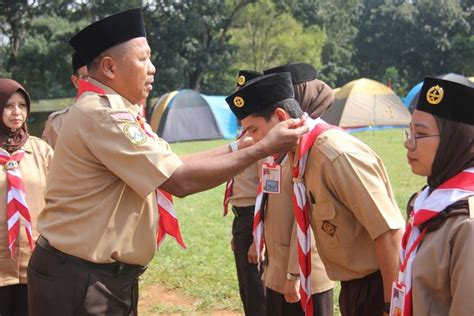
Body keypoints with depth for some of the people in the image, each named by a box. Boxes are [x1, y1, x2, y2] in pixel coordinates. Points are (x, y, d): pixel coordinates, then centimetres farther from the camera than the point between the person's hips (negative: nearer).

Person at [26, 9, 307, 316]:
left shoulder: (106, 110, 13)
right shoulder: (103, 114, -20)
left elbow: (169, 165, 12)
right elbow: (180, 181, -22)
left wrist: (235, 148, 7)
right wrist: (263, 148, -16)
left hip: (103, 275, 10)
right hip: (81, 281, -10)